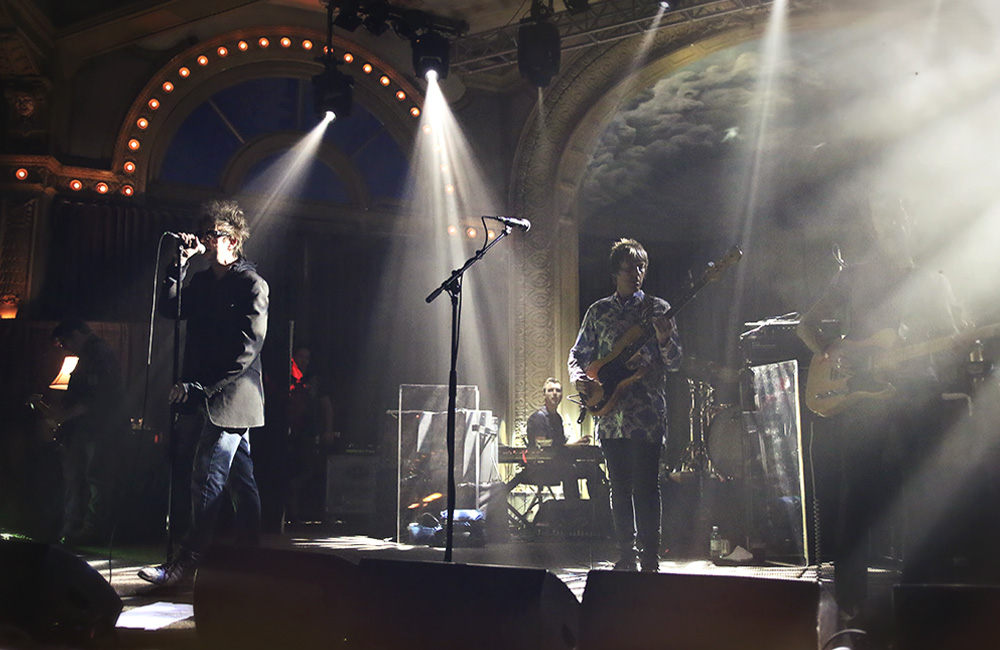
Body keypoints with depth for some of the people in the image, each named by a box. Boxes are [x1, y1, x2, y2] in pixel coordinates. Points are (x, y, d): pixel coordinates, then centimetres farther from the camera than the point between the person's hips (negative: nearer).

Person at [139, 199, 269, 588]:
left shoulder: (252, 285, -8)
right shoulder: (202, 282, 17)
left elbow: (246, 351, -14)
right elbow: (169, 308, 5)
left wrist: (199, 387, -17)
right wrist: (181, 263, -1)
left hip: (231, 399, -8)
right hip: (209, 397, 8)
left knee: (207, 479, -8)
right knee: (240, 480, 12)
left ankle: (185, 566, -4)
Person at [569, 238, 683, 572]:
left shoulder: (658, 309, 5)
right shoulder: (598, 311, 12)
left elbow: (674, 363, 3)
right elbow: (578, 354, 16)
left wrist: (664, 339, -18)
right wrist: (579, 378, -5)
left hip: (647, 415, -3)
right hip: (610, 413, 3)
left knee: (645, 487, -6)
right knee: (620, 489, 9)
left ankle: (649, 557, 1)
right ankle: (627, 554, 18)